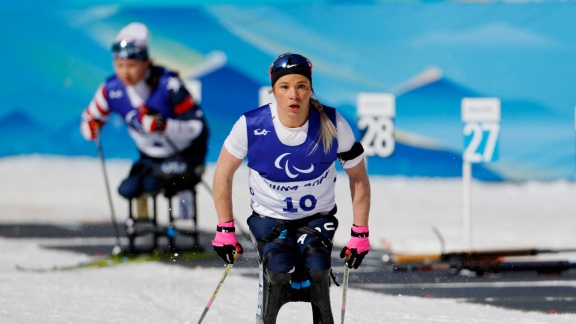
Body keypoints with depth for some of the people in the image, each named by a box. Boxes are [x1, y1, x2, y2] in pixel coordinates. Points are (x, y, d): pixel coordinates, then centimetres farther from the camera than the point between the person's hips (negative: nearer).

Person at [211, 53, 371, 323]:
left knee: (316, 268, -28)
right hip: (269, 217, -1)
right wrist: (225, 230, -3)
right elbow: (223, 174, -4)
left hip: (317, 218, 1)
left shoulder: (333, 125, -19)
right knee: (280, 272, -28)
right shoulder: (250, 126, -20)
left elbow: (358, 177, -4)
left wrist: (360, 234, -5)